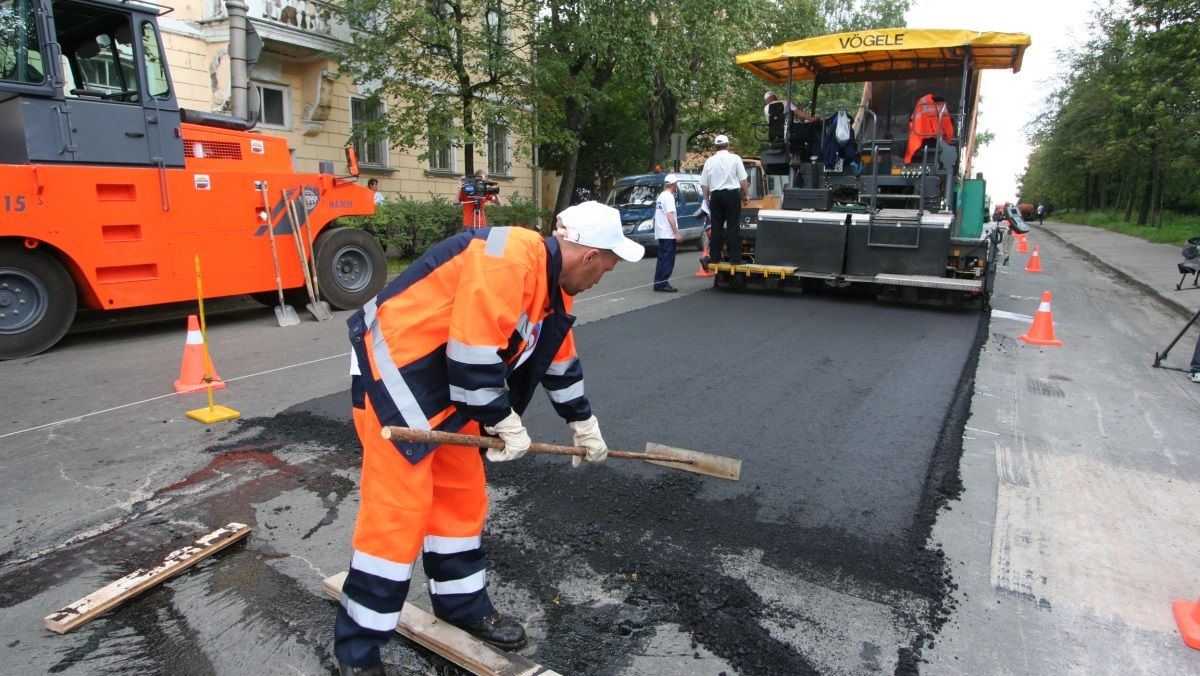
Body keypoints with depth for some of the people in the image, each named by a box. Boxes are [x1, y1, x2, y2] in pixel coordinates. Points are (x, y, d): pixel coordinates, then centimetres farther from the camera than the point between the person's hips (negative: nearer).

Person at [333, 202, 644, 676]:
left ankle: (464, 607, 33)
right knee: (398, 511, -5)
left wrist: (584, 427, 24)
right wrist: (509, 424, -15)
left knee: (462, 496, 15)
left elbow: (559, 360, 18)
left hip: (447, 384, 10)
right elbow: (473, 354, -28)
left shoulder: (553, 284, 7)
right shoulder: (506, 260, -26)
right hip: (396, 371, -10)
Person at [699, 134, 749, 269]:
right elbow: (743, 180, -2)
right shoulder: (735, 158, -1)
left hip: (716, 196, 3)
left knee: (716, 227, 8)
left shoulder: (710, 161, 5)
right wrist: (746, 194, 8)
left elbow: (704, 184, 6)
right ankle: (735, 257, 0)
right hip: (732, 194, -2)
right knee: (733, 227, 0)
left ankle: (714, 257, 8)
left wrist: (707, 198, 17)